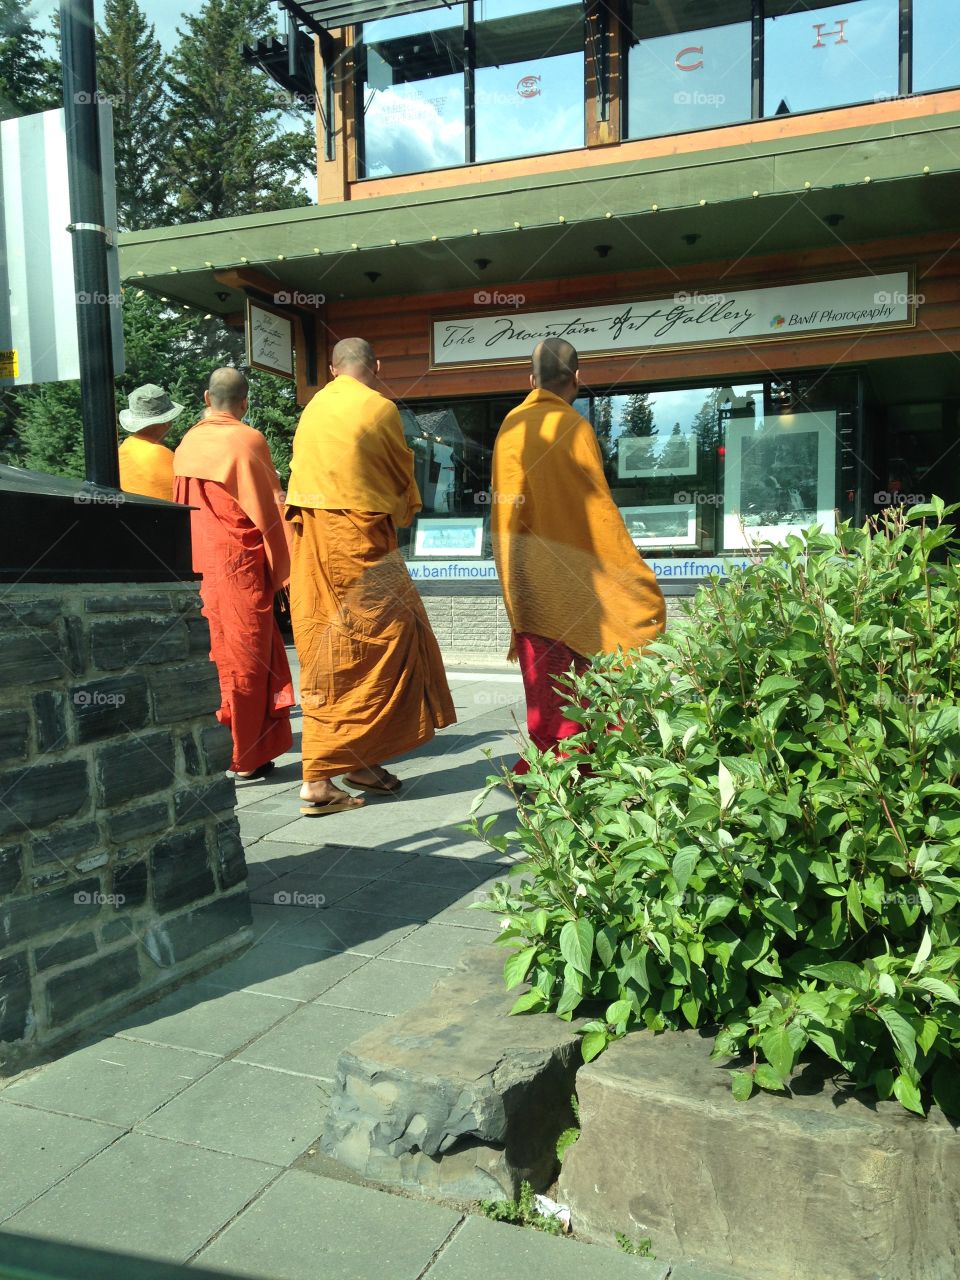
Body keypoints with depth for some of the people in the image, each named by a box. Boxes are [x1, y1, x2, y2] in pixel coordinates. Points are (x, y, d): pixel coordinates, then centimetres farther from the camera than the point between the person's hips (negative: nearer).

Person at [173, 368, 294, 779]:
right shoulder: (248, 440, -9)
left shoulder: (186, 444, 9)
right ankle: (244, 757, 6)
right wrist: (285, 571, -4)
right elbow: (269, 510, -9)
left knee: (210, 655, 13)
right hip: (240, 564, -6)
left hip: (197, 563, 6)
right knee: (244, 657, 1)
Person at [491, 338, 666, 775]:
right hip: (569, 571, -5)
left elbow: (504, 501, 10)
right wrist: (634, 573, -4)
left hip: (522, 570, 5)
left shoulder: (510, 425, 7)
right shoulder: (574, 428, -10)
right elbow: (599, 507, -11)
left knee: (543, 677, 8)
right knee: (594, 663, 4)